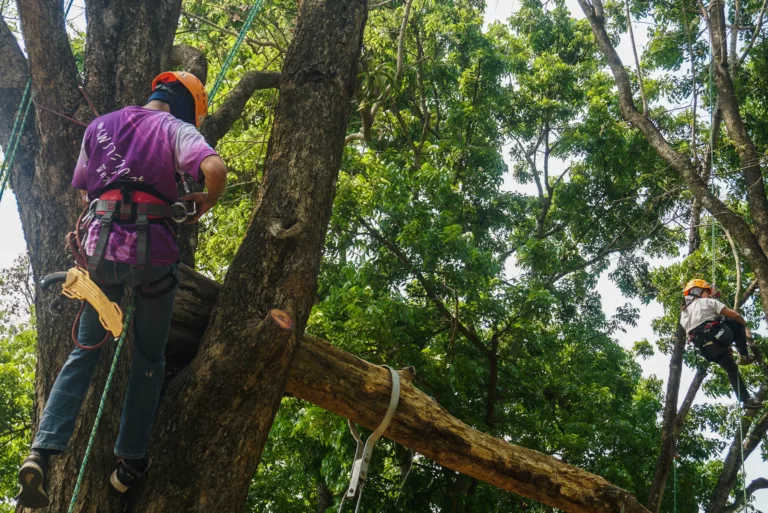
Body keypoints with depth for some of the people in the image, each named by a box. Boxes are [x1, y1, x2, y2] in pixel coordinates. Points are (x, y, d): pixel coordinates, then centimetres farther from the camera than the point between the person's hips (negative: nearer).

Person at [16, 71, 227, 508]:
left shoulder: (100, 126, 15)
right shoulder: (176, 129, 0)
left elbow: (81, 184, 24)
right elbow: (214, 168, -19)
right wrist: (205, 205, 0)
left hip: (102, 248, 4)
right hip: (155, 253, -3)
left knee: (86, 350, 13)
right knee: (150, 358, 13)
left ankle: (43, 451, -3)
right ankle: (131, 459, 14)